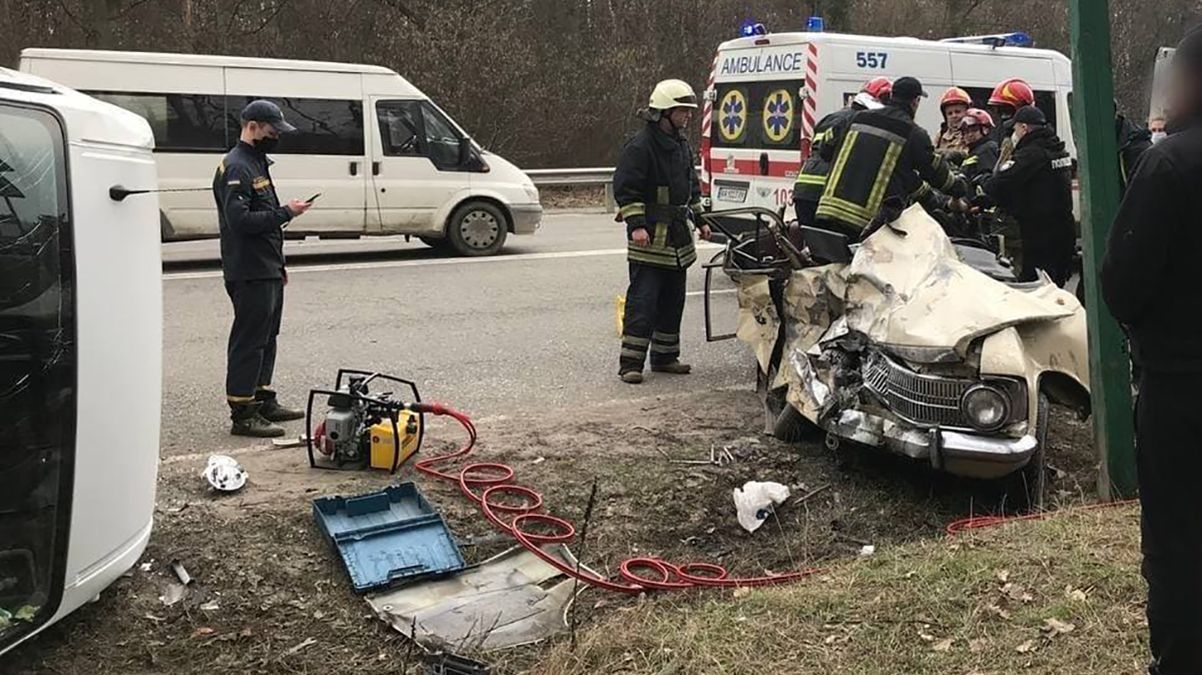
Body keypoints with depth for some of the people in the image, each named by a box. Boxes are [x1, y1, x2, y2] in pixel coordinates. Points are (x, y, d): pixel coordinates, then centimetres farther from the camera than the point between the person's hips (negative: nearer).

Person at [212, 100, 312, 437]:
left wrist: (279, 266, 22)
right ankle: (242, 414, -3)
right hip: (249, 273, -10)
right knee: (248, 342, -7)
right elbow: (239, 220, -26)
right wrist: (285, 213, -21)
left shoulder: (257, 163, 18)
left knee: (266, 339, 16)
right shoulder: (236, 168, -15)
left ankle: (263, 401, 26)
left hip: (267, 271, 10)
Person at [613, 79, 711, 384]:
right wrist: (636, 225, -21)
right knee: (643, 299, -10)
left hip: (677, 234, 9)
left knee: (673, 299, 13)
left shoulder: (681, 145, 16)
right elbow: (625, 188, -14)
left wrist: (700, 218, 21)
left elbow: (692, 184, 26)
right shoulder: (640, 146, -12)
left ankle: (664, 356, 23)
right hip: (649, 237, -9)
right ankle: (630, 362, -6)